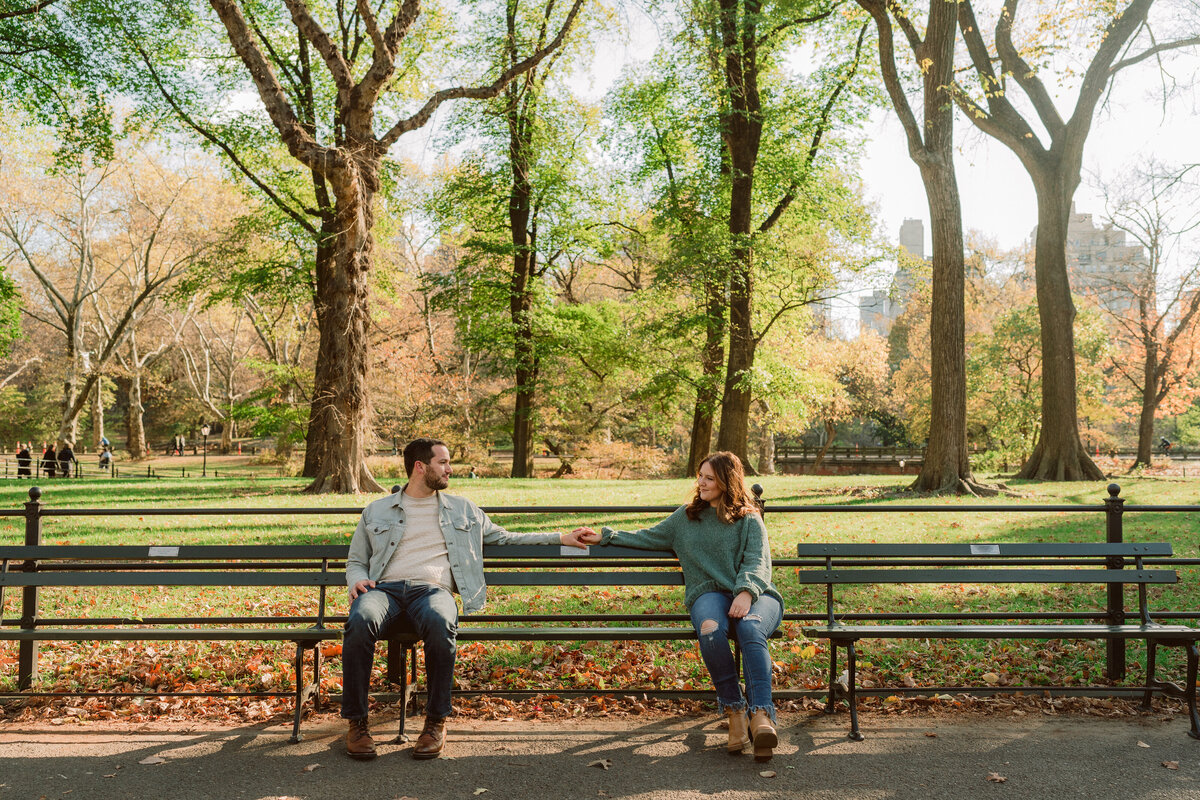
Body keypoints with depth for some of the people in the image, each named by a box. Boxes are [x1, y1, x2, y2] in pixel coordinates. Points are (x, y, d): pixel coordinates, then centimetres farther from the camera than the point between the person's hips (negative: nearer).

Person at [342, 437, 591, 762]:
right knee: (361, 622, -36)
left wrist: (561, 538, 27)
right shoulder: (376, 512, 22)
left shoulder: (463, 509, 26)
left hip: (432, 589, 0)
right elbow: (355, 561, 25)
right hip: (383, 588, 0)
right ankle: (357, 722, -20)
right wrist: (357, 580, -1)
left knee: (440, 624, -38)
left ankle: (436, 722, -21)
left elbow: (503, 537, 32)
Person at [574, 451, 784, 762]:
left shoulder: (749, 519, 13)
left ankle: (761, 715, -46)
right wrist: (604, 536, 25)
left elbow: (758, 563, -1)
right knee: (710, 629, -36)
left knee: (750, 629, -38)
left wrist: (745, 592, -21)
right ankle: (734, 710, -26)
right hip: (709, 594, 2)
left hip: (754, 595, -1)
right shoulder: (686, 517, 24)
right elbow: (649, 537, 31)